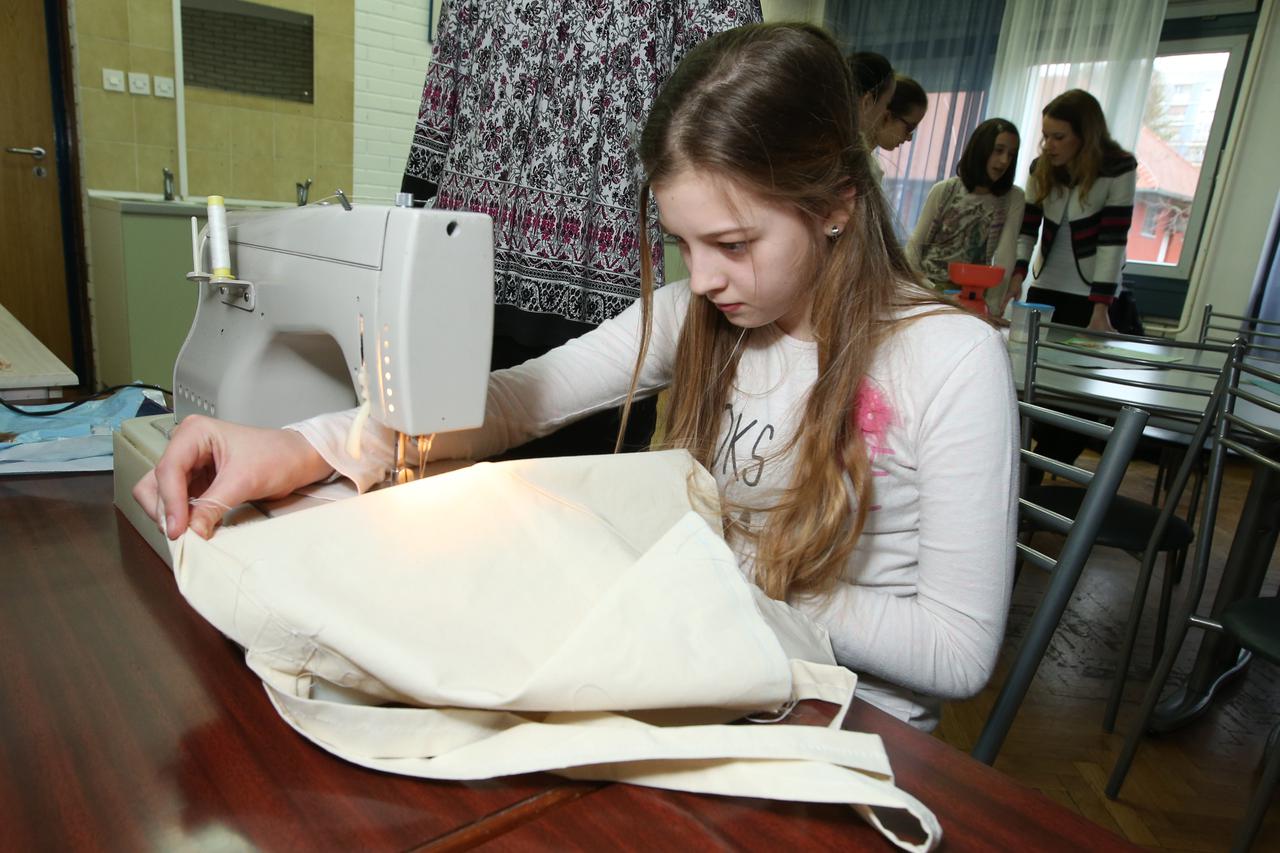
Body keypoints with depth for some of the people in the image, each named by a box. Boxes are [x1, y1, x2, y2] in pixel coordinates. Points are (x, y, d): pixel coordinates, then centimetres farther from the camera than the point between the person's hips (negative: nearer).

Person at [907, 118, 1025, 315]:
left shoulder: (1014, 198, -1)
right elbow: (915, 244, 2)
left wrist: (993, 306, -21)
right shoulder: (944, 190, 0)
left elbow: (1006, 253, -11)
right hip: (926, 288, 0)